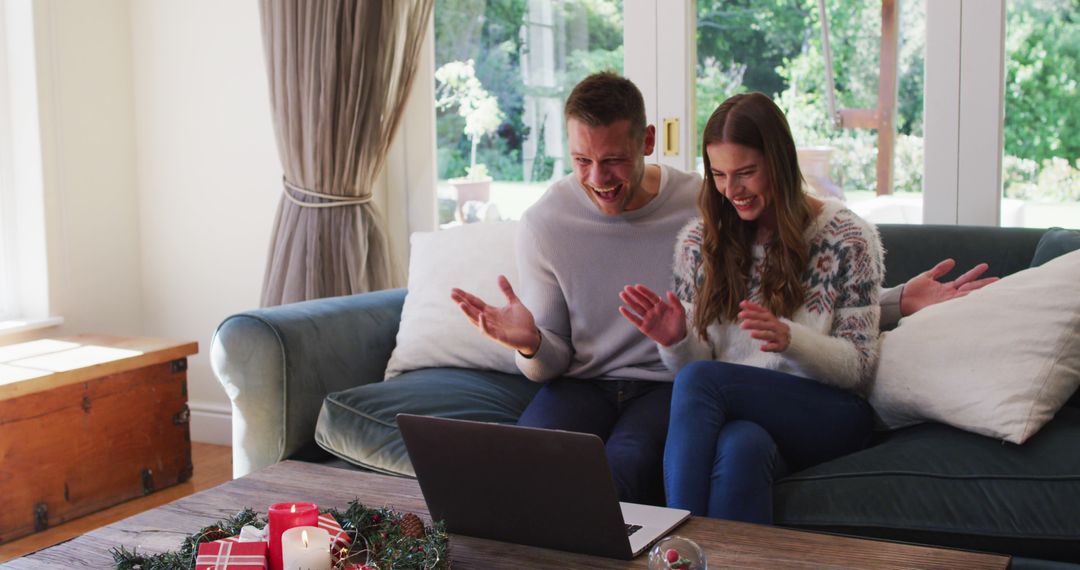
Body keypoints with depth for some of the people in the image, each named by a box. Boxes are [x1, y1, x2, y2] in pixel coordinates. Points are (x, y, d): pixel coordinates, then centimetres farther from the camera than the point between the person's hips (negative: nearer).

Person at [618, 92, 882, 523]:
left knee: (700, 380, -31)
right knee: (741, 445, -38)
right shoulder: (699, 241, 9)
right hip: (738, 413, 2)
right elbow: (693, 360, 13)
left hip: (826, 417, -2)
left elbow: (859, 367, -3)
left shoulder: (848, 238, -1)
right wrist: (677, 341, -13)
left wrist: (788, 338, -22)